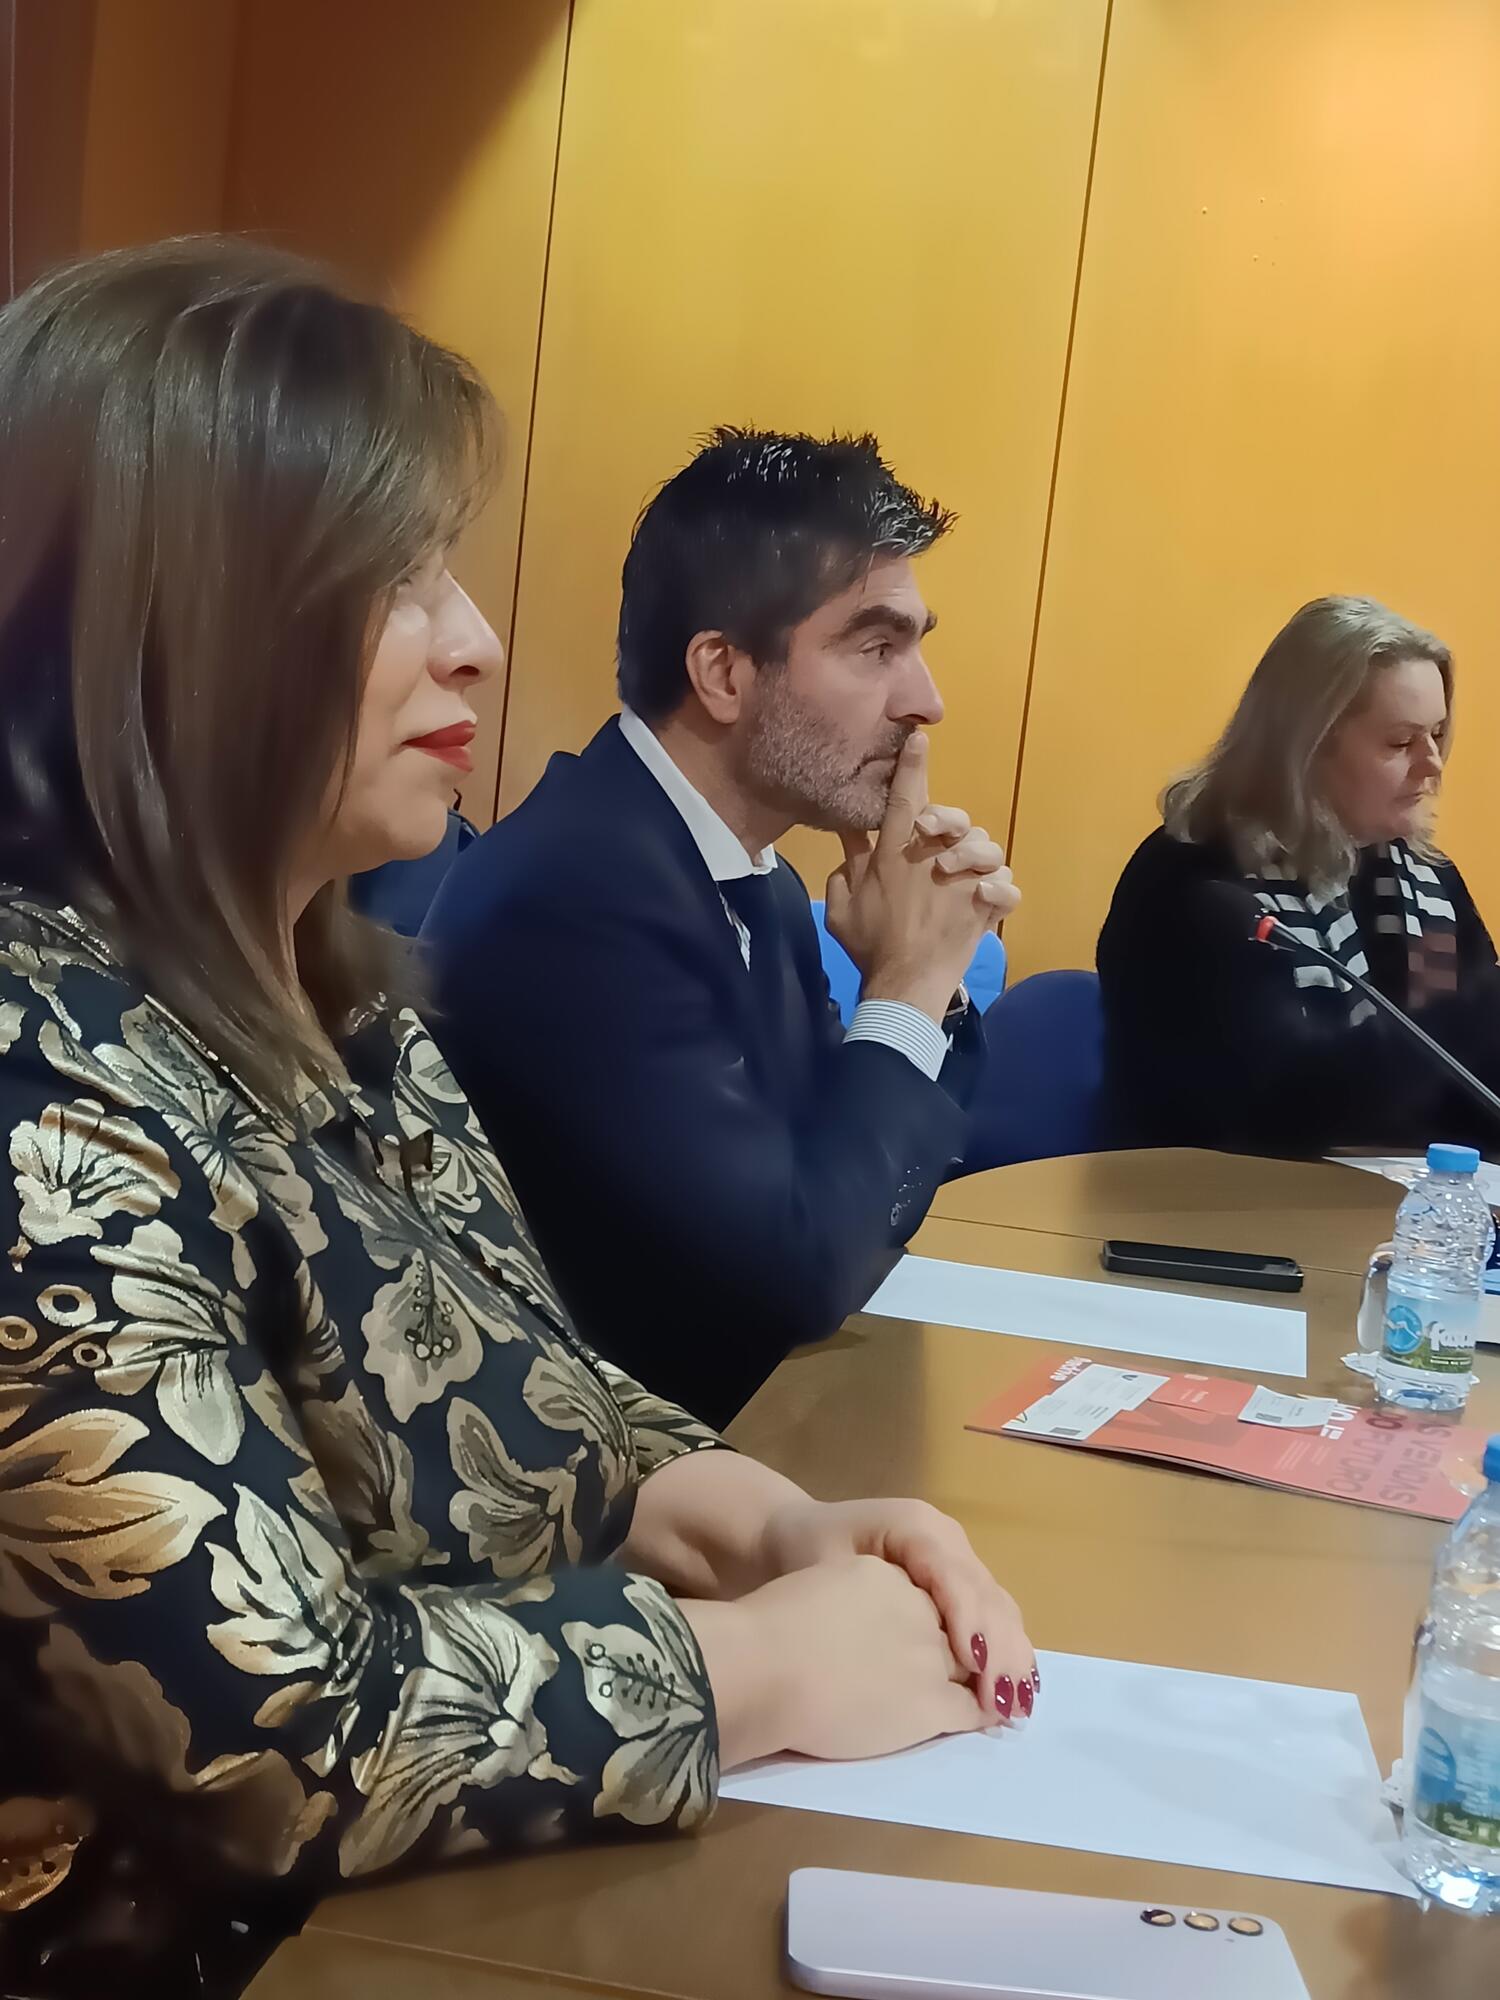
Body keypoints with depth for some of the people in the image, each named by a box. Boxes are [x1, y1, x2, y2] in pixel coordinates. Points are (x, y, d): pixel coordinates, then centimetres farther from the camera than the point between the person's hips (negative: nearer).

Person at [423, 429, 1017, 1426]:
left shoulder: (759, 883, 3)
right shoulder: (576, 893, -25)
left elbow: (852, 1183, 12)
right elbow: (793, 1277, -24)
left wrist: (928, 982, -5)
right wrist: (907, 984, -13)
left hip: (769, 1408, 8)